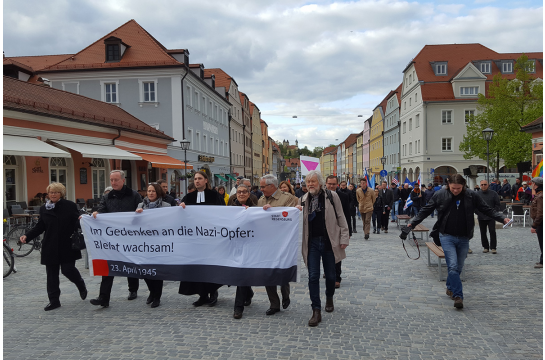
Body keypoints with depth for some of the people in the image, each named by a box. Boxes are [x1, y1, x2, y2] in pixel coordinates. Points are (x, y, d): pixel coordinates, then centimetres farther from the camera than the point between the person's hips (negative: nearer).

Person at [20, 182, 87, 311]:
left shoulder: (70, 206, -1)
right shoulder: (43, 209, 10)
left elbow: (77, 223, -3)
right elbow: (39, 227, 12)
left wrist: (81, 220, -27)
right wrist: (27, 236, -2)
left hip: (67, 247, -4)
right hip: (50, 247, 4)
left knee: (68, 270, -3)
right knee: (51, 274, 6)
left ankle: (82, 286, 28)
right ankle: (54, 301, 17)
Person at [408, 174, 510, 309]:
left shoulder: (471, 196, -2)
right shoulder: (440, 195, -5)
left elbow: (487, 210, 5)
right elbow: (426, 210, 2)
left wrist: (502, 218, -7)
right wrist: (413, 223, -5)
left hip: (464, 238, 3)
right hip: (447, 237, -2)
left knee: (459, 267, 13)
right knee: (453, 266, -13)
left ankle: (450, 288, 36)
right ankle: (458, 296, -7)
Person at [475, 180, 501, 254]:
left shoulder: (493, 194, 2)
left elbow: (497, 204, 4)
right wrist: (477, 212, -2)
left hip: (491, 217, -2)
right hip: (481, 217, 2)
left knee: (492, 232, -5)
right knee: (483, 233, 7)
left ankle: (493, 247, 2)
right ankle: (485, 247, 18)